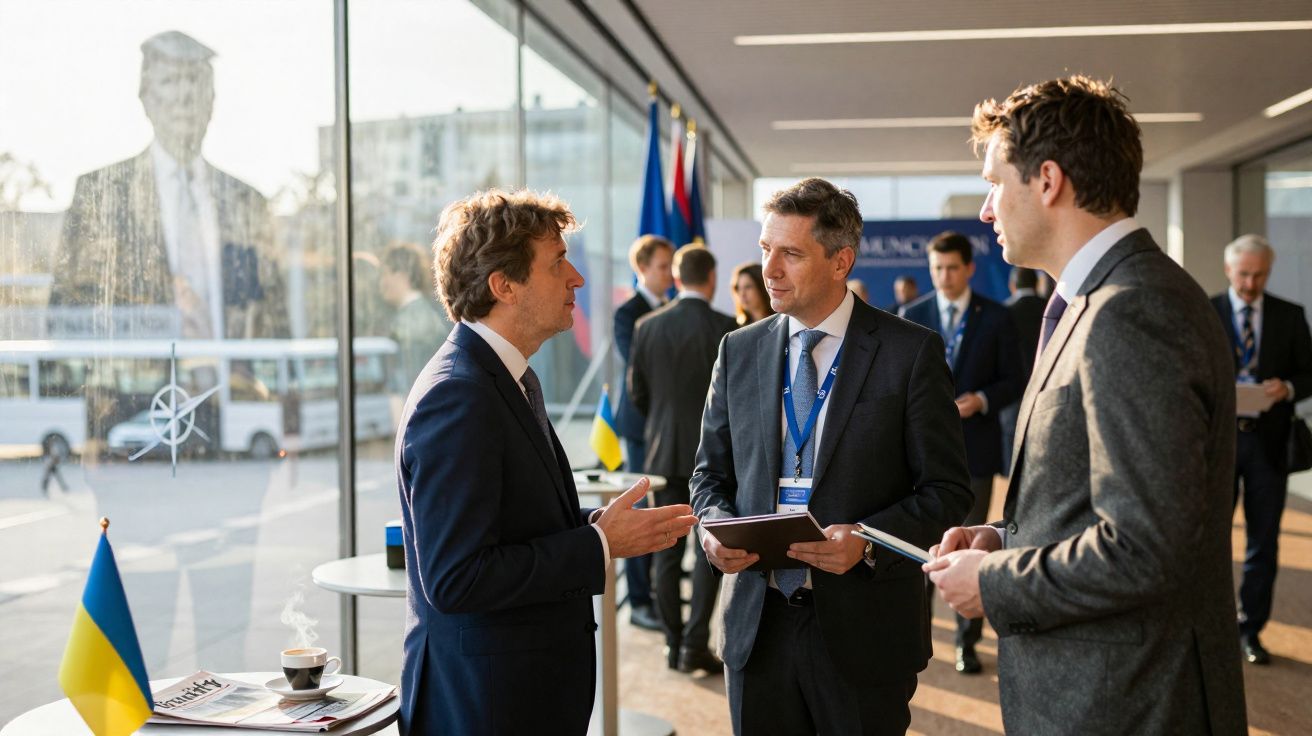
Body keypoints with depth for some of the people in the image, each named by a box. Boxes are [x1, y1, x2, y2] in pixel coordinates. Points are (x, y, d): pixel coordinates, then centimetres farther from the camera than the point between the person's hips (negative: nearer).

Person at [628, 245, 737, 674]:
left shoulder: (648, 326, 1)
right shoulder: (724, 328, -10)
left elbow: (637, 392, 7)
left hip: (663, 451, 4)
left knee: (668, 550, 9)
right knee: (710, 549, 4)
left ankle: (674, 646, 14)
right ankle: (695, 644, 0)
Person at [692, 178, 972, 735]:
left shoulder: (911, 352, -6)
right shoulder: (738, 351, 6)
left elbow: (946, 491, -5)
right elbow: (712, 472, 13)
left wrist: (867, 541, -21)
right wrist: (716, 526, -8)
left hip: (865, 630, -3)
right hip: (758, 625, 3)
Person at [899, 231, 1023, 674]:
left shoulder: (995, 318, 0)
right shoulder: (911, 316, 4)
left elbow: (1014, 381, 1)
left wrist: (982, 400, -16)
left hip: (975, 444, -1)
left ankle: (967, 641, 13)